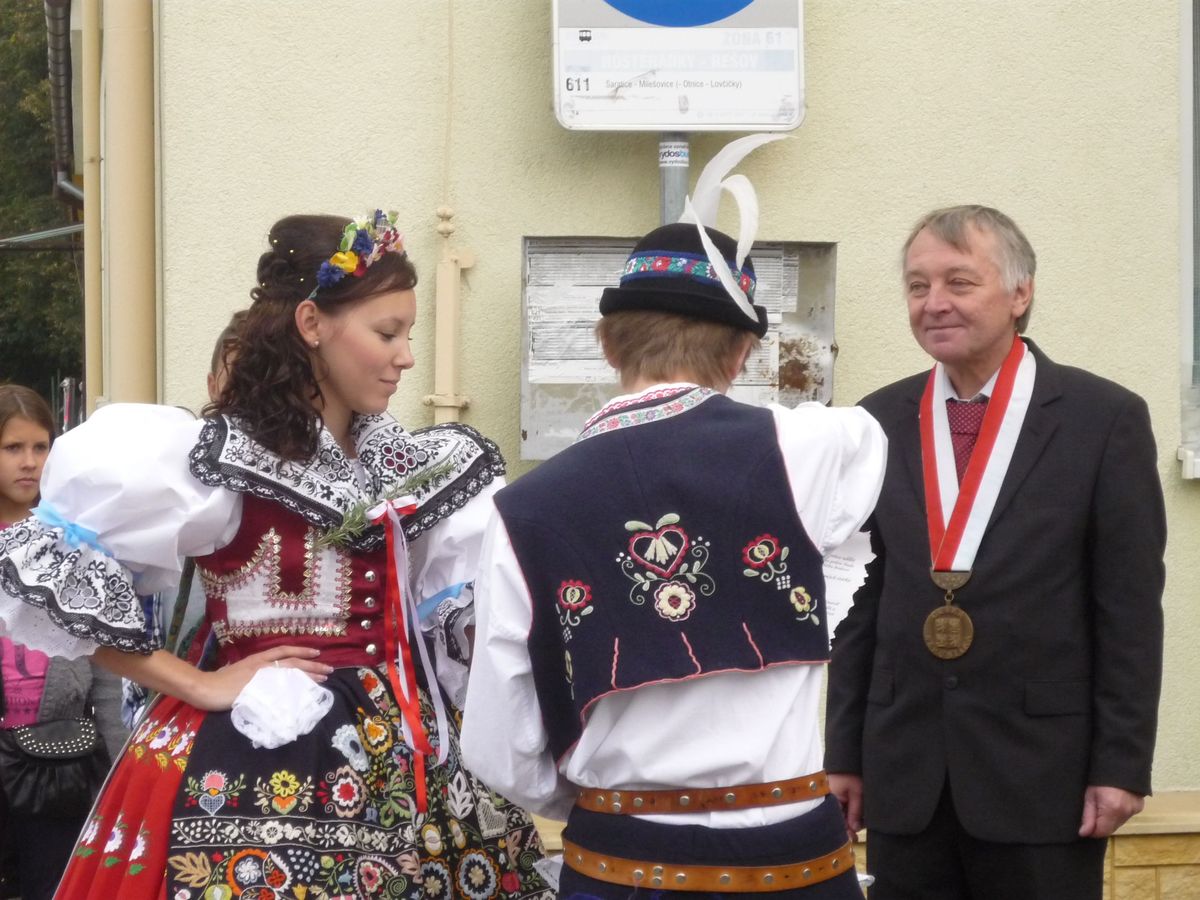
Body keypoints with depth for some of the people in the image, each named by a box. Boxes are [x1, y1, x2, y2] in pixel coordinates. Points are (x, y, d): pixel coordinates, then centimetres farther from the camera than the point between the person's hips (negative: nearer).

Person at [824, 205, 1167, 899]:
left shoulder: (1105, 418, -3)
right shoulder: (881, 422, 7)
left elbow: (1131, 608, -4)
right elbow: (859, 598, 9)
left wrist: (1122, 764, -7)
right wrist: (843, 752, 8)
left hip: (1042, 766, -3)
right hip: (904, 770, 3)